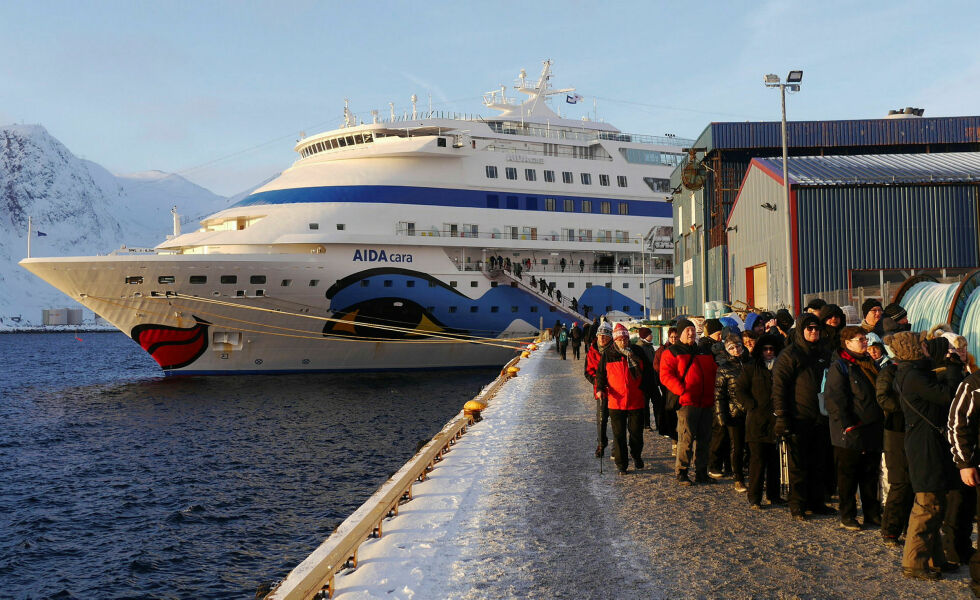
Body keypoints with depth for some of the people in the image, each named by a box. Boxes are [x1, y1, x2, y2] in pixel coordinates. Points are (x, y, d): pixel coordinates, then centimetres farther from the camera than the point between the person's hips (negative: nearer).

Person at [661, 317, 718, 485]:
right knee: (686, 438, -8)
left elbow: (715, 371, 27)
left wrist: (714, 391, 10)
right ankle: (681, 473, 1)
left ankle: (701, 473, 17)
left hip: (706, 402, 6)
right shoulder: (672, 353, 3)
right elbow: (665, 375, -7)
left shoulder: (704, 352, 21)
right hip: (686, 402, -6)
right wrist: (681, 390, -20)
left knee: (703, 439, 9)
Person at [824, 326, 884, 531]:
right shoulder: (839, 366, -10)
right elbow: (834, 399, -15)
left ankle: (872, 514, 23)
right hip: (851, 432, -7)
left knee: (871, 473, 14)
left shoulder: (870, 364, 15)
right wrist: (847, 425, -19)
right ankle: (847, 516, 11)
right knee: (848, 475, 2)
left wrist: (880, 421, 14)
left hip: (872, 430, 7)